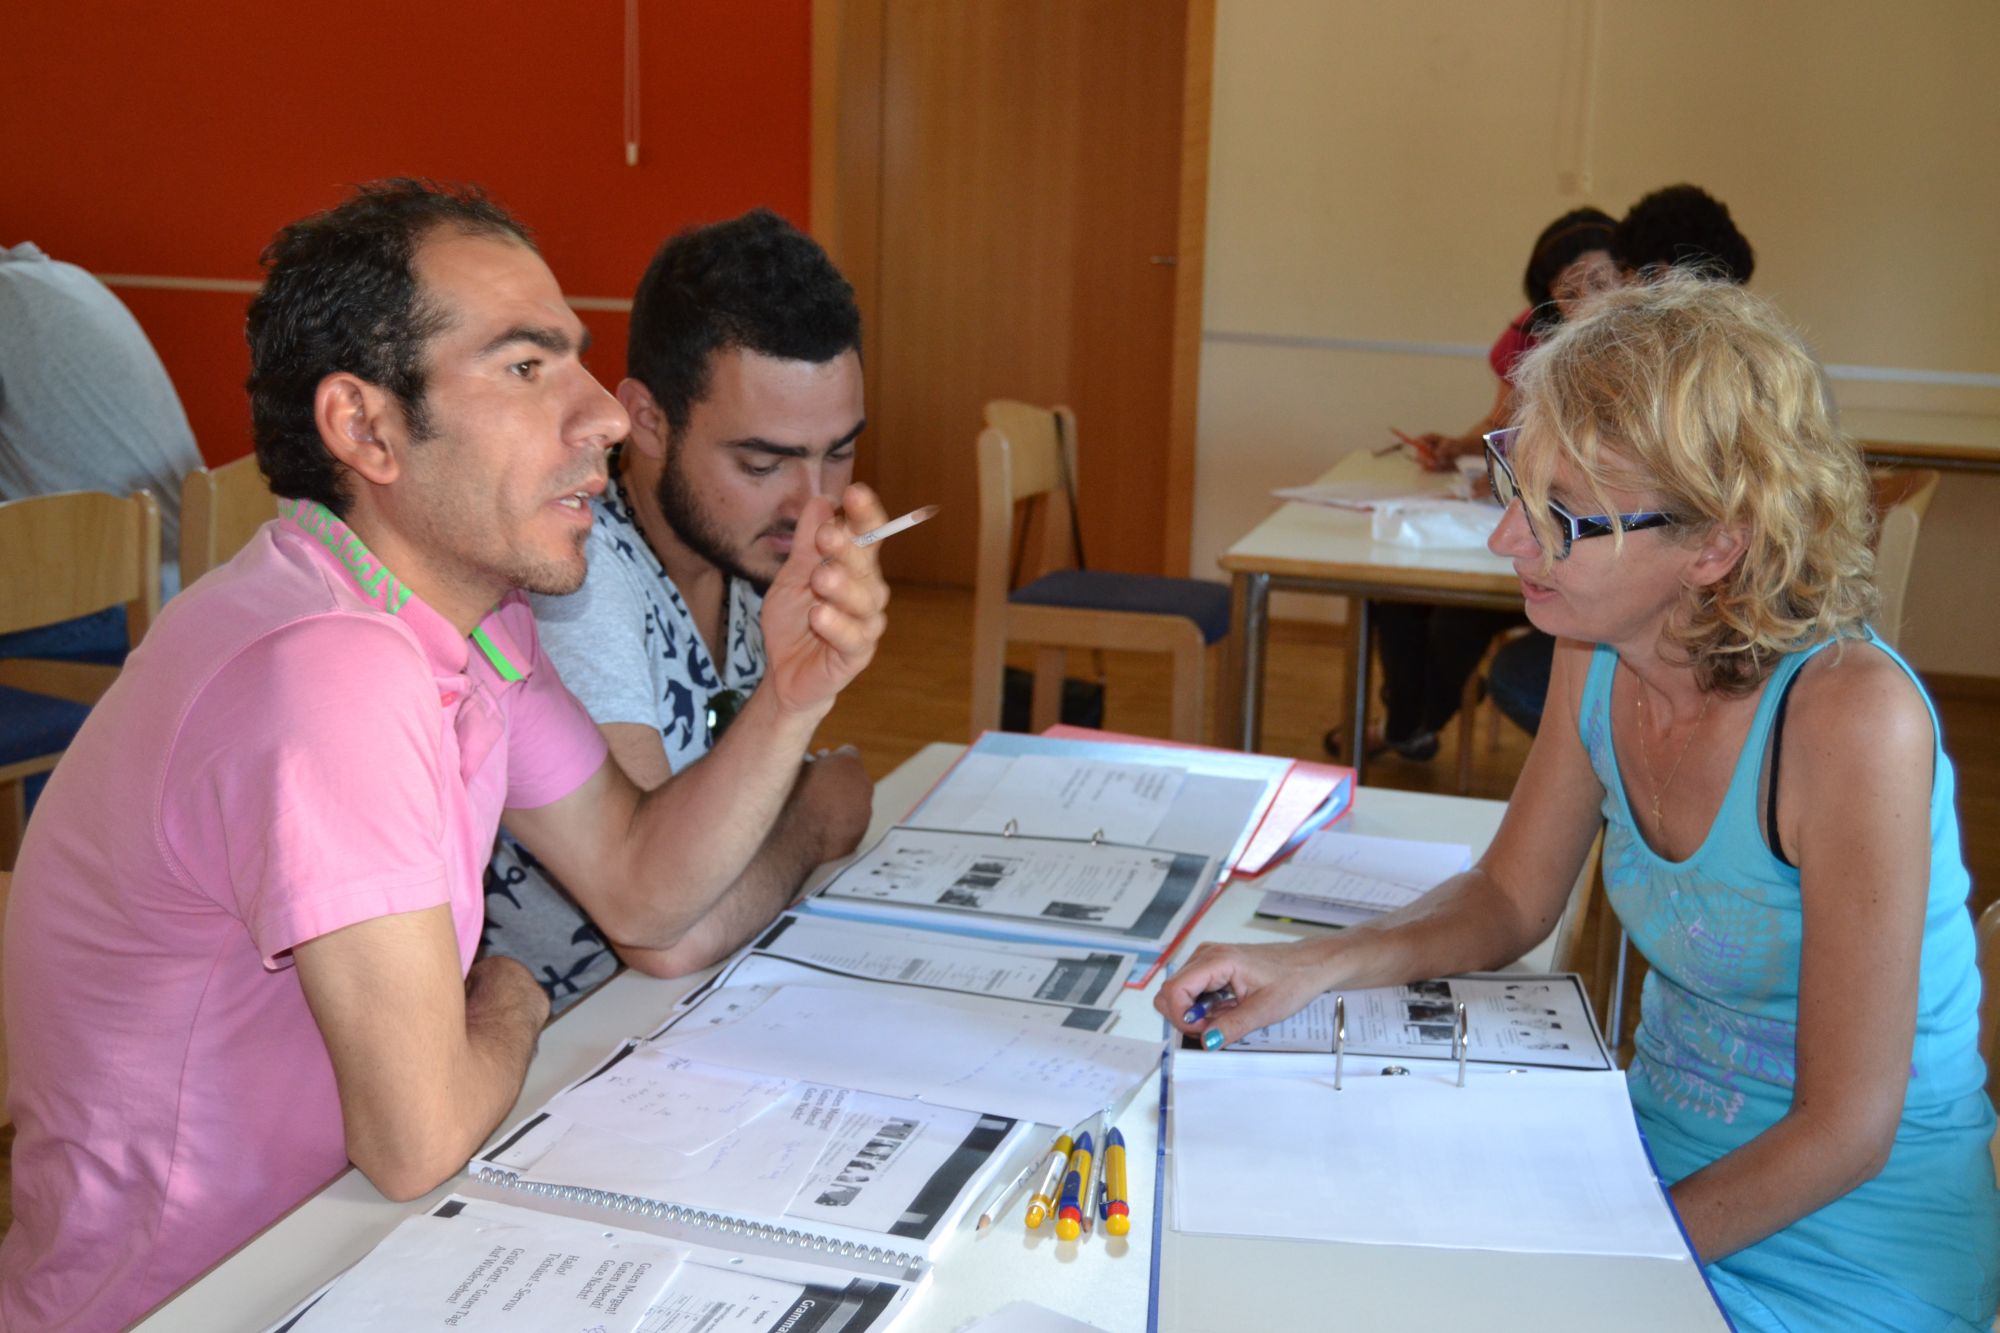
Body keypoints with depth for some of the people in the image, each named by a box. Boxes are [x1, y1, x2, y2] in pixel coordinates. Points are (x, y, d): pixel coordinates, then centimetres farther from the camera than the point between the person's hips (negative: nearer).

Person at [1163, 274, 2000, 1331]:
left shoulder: (1849, 718, -28)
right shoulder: (1599, 651, -9)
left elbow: (1845, 1131, -21)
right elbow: (1509, 899, 6)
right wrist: (1314, 965, -11)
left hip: (1850, 1238, -5)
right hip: (1662, 1154, 5)